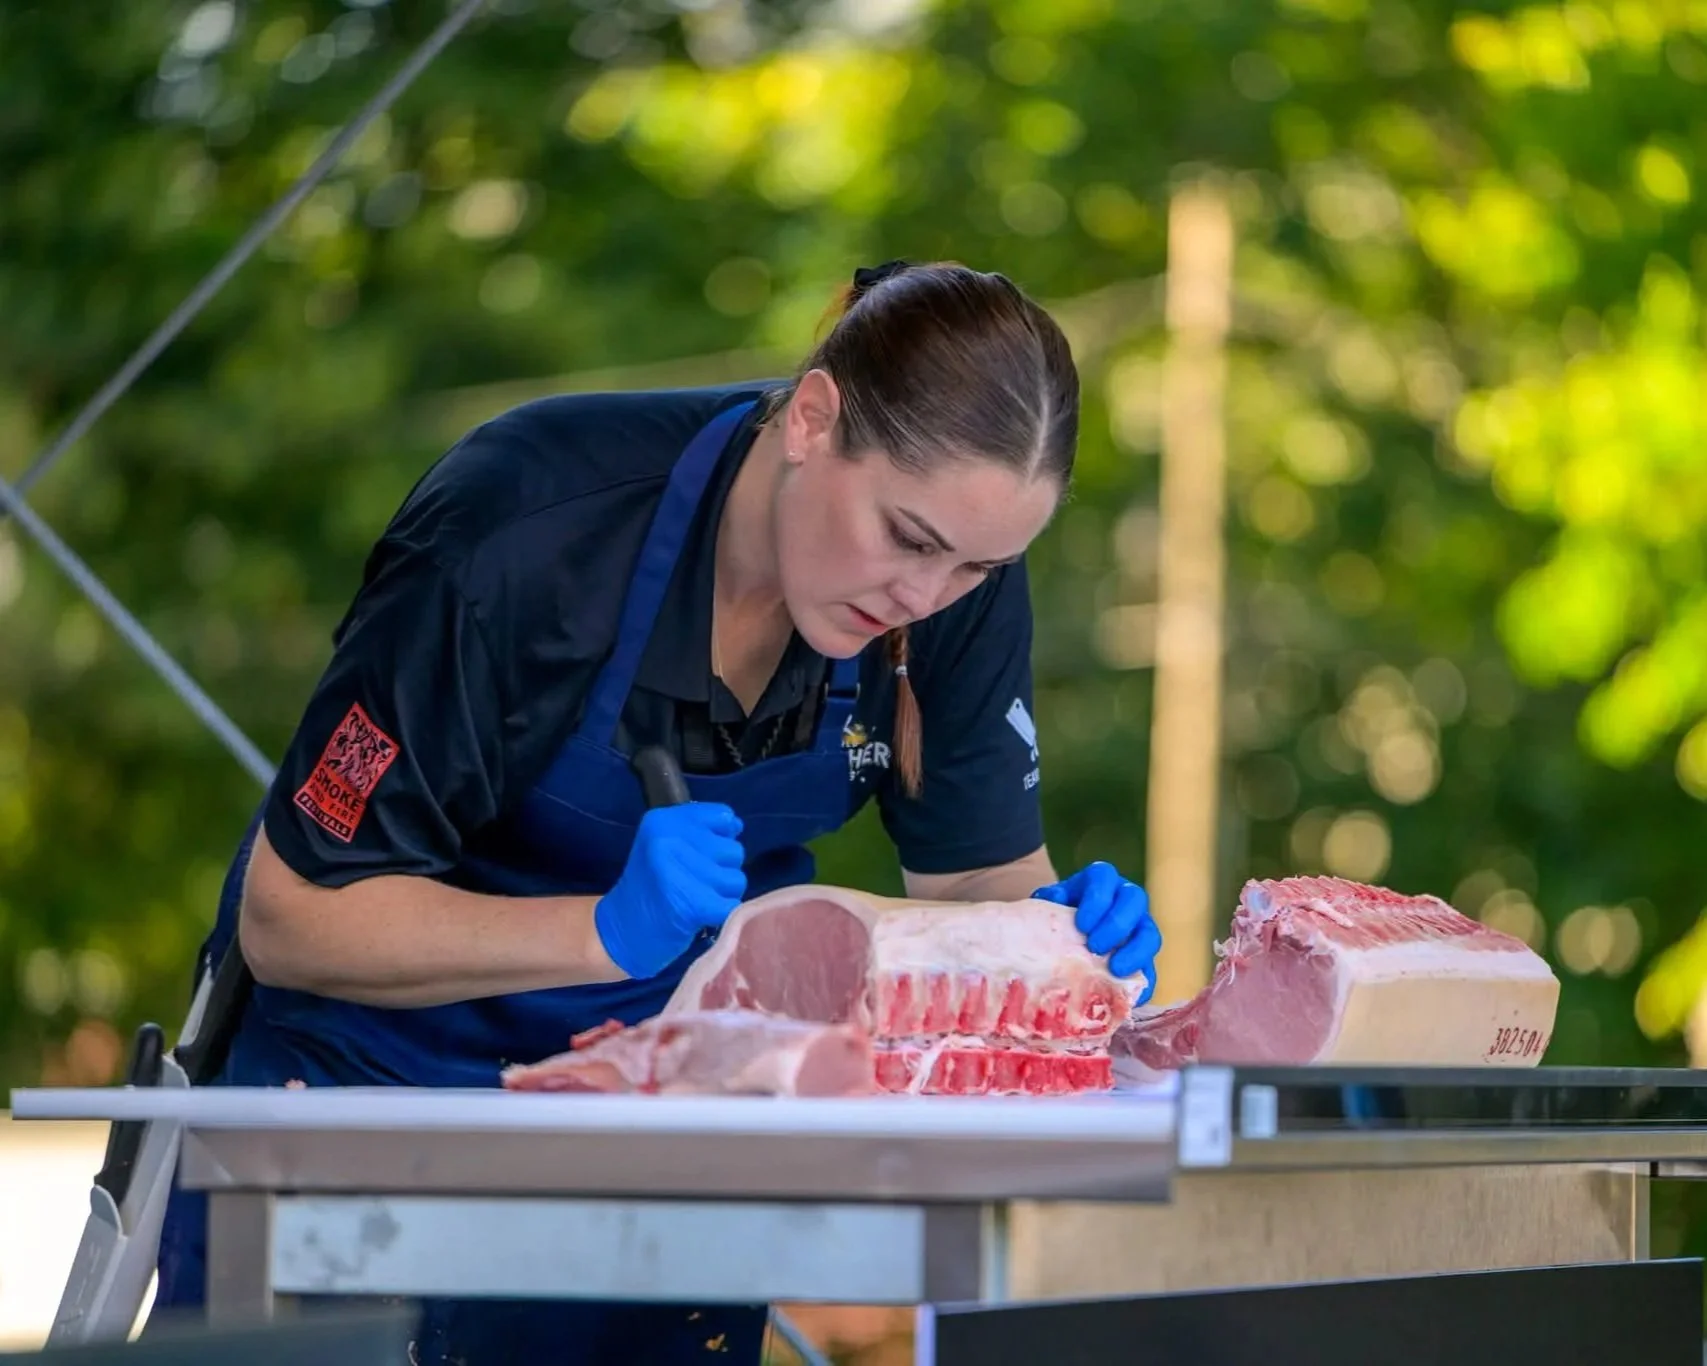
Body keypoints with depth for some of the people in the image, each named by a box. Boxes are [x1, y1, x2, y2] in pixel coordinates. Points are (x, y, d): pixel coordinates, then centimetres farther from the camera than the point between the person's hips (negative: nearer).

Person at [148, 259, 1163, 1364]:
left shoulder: (963, 573, -16)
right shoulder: (524, 536, -30)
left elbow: (979, 878, -5)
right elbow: (287, 919, -26)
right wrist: (609, 931, -39)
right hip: (379, 1065, -3)